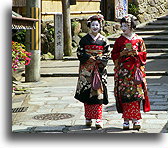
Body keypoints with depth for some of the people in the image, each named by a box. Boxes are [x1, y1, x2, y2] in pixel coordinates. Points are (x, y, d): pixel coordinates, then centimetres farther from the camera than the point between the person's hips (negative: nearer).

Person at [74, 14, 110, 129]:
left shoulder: (103, 40, 7)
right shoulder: (84, 39, 6)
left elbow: (108, 54, 7)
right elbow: (79, 53, 4)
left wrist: (100, 59, -10)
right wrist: (89, 57, -11)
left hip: (99, 69, 0)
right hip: (86, 69, 0)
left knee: (98, 92, -6)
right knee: (87, 92, 0)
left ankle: (99, 119, -5)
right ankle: (88, 118, 11)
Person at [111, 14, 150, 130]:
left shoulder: (138, 40, 7)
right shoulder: (119, 40, 8)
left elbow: (144, 54, 8)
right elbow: (114, 54, 8)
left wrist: (136, 53, -11)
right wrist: (122, 53, -10)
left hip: (136, 69, 0)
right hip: (123, 70, 0)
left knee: (135, 94, -5)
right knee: (125, 94, -4)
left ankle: (136, 120, -1)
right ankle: (126, 120, 1)